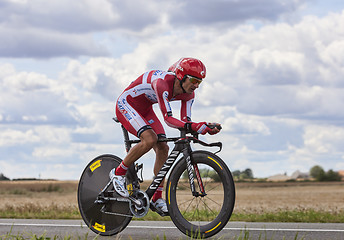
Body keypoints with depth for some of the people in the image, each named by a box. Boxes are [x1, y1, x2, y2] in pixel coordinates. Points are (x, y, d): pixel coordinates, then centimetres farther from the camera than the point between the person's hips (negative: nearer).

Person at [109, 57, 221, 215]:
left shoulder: (188, 93, -12)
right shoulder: (163, 83, -36)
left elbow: (185, 120, -13)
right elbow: (168, 119, -42)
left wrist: (206, 128, -31)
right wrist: (192, 126, -54)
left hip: (144, 109, 8)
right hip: (126, 104, -8)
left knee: (163, 148, -6)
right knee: (150, 139, -29)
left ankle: (157, 198, 0)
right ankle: (118, 173, -9)